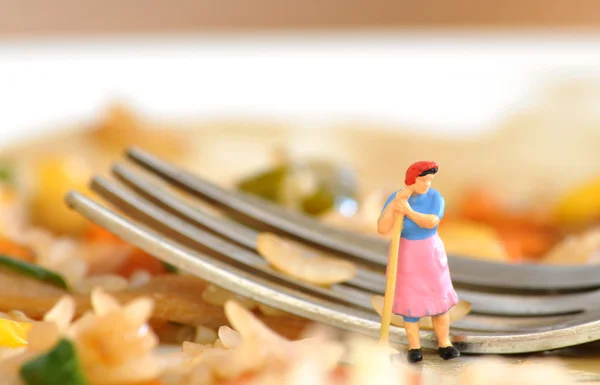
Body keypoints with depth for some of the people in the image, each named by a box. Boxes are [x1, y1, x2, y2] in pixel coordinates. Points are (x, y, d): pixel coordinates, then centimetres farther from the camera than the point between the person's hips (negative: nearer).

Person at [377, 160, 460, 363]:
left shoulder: (435, 197, -10)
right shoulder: (395, 197, -11)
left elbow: (432, 222, -24)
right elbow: (382, 229, -19)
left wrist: (408, 211, -34)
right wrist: (395, 202, -27)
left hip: (430, 252, 1)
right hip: (405, 254, -1)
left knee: (438, 297, 5)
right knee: (410, 298, 4)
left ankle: (444, 344, 17)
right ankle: (414, 347, 14)